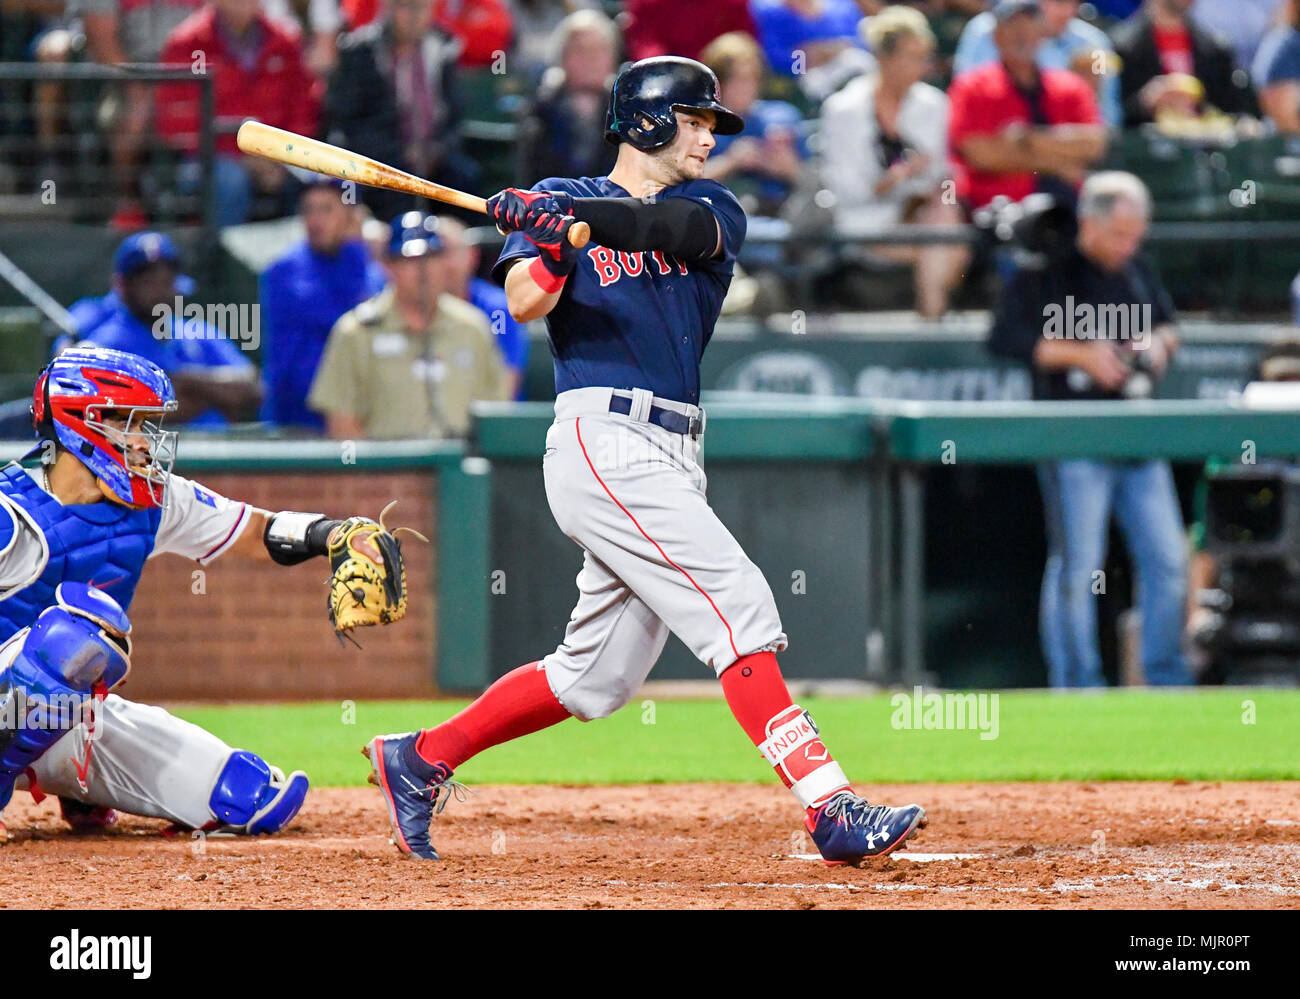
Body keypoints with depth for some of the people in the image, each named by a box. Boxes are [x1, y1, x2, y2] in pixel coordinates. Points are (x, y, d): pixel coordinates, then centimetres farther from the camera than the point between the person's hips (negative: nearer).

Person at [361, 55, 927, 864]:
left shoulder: (711, 207, 15)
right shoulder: (559, 198, 6)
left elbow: (680, 228, -10)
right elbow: (526, 302, -9)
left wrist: (574, 217, -27)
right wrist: (550, 246, -31)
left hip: (670, 460, 7)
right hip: (604, 441, -7)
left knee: (596, 675, 10)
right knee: (739, 609, -17)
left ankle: (419, 760, 23)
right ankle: (831, 809, -22)